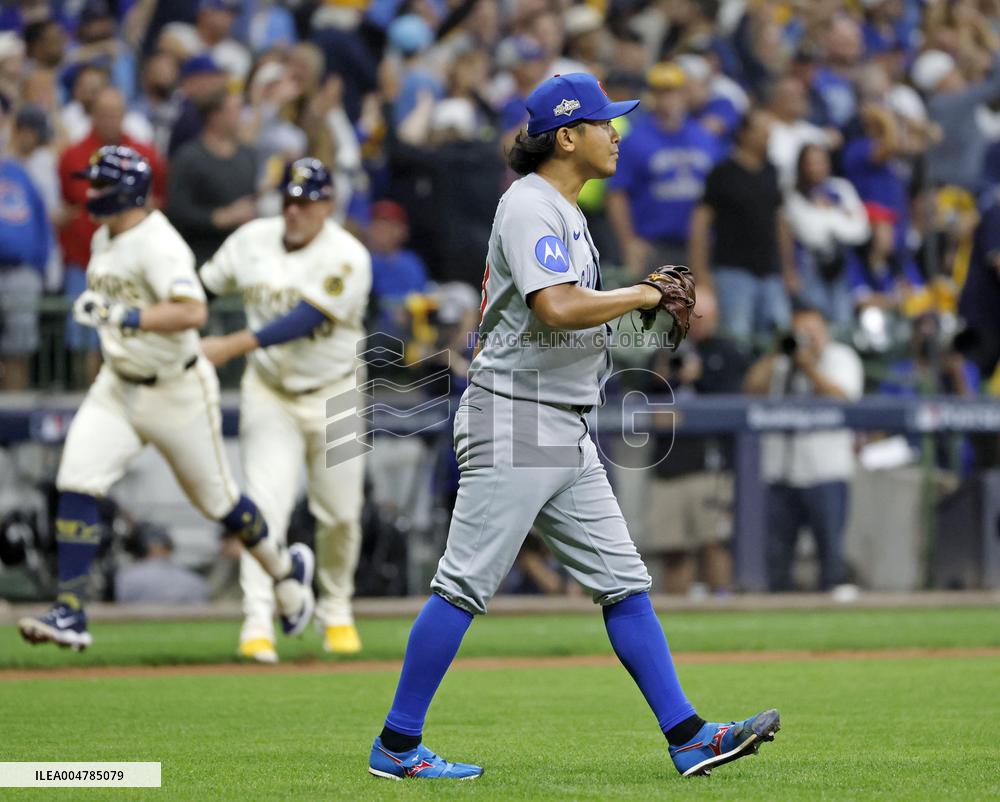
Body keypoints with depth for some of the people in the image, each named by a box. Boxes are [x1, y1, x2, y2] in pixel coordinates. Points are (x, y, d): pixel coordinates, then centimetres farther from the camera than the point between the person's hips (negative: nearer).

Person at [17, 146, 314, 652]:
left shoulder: (158, 244, -22)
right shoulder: (104, 239, 5)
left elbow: (192, 312, -37)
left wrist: (122, 316, -39)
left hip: (177, 392, -7)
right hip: (117, 388, 7)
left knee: (215, 498, 9)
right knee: (75, 483, -11)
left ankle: (286, 569, 36)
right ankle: (70, 615, -13)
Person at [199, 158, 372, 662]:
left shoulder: (347, 257, -18)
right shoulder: (251, 241, -3)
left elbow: (305, 319, -29)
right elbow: (202, 287, 11)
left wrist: (233, 345, -36)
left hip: (333, 397, -1)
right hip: (268, 393, 1)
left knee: (340, 513, 6)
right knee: (266, 503, -14)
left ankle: (336, 611, 30)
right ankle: (257, 622, -20)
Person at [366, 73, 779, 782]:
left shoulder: (566, 211, 18)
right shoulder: (529, 206, -13)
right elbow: (557, 308, -27)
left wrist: (649, 304, 10)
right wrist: (642, 294, -15)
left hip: (567, 431, 10)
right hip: (513, 423, -10)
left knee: (623, 581, 6)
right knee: (466, 585, -6)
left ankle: (688, 738, 5)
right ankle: (396, 747, 0)